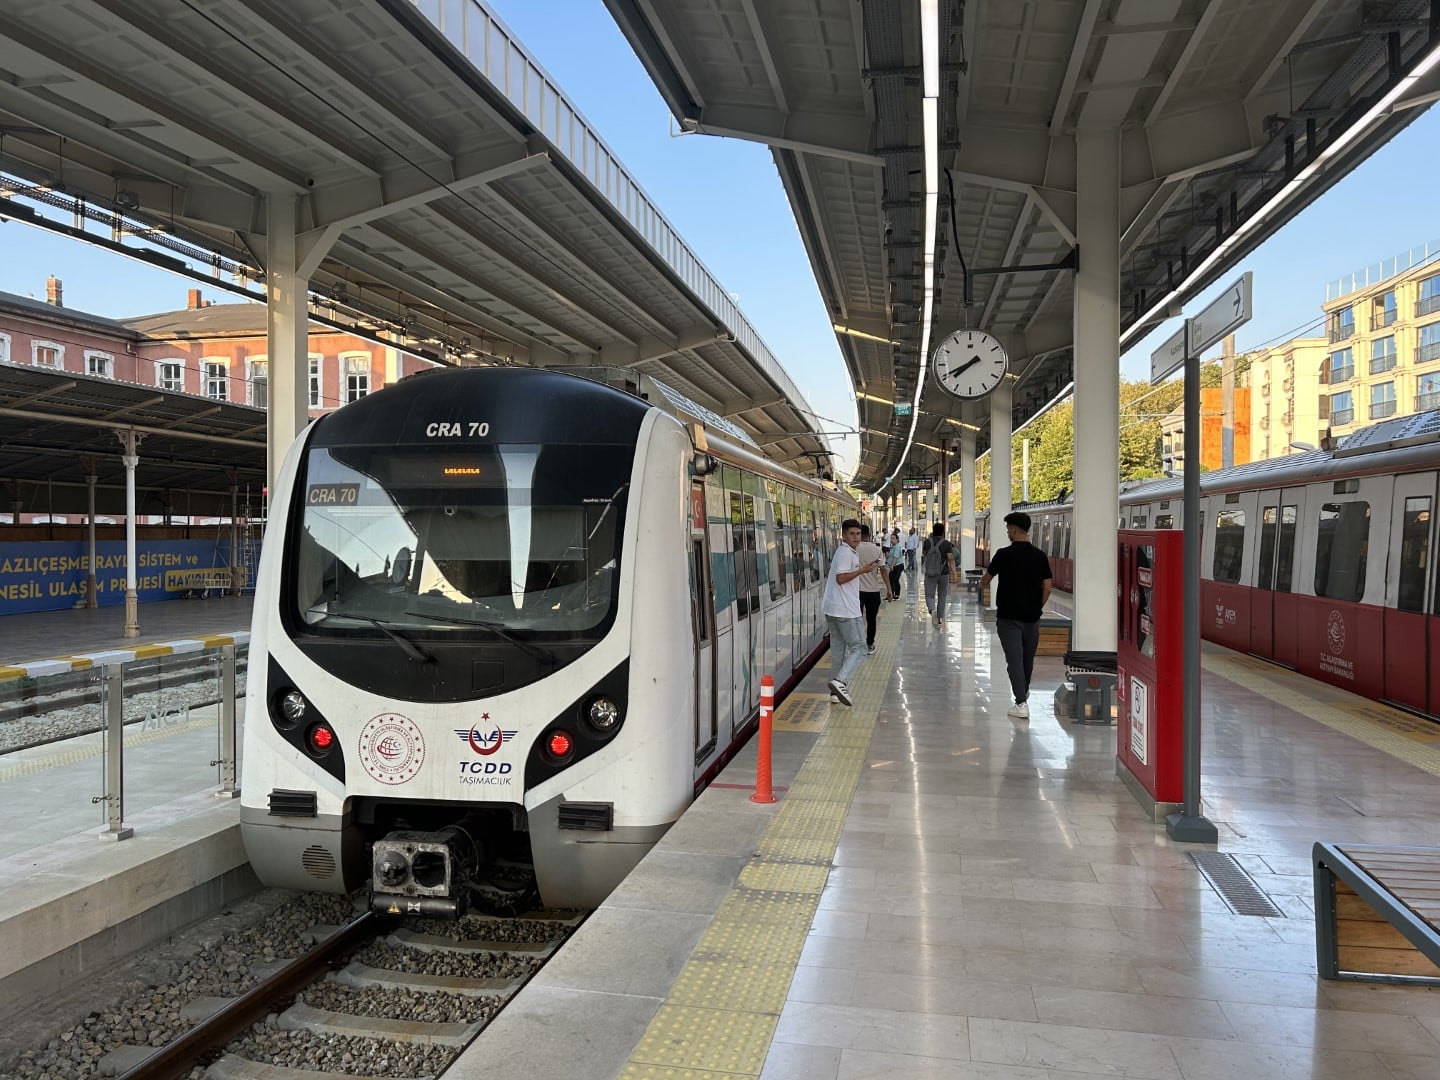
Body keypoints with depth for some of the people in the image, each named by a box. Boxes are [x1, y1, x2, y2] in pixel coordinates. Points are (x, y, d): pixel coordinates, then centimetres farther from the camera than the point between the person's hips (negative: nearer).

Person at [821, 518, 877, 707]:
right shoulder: (846, 553, -12)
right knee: (858, 647, -6)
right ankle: (840, 682, -18)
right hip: (846, 609, -10)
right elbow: (841, 578, -21)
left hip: (832, 608, 10)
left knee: (838, 648, 12)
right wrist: (862, 570, -16)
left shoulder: (842, 551, 20)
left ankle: (838, 690, 16)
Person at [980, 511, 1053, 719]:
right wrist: (1037, 607, 14)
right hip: (1032, 617, 4)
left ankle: (1021, 703, -10)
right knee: (1028, 657, 19)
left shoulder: (1004, 554, -10)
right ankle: (1024, 692, 40)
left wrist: (982, 584, 26)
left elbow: (985, 581, 3)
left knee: (1014, 659, -3)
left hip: (1008, 617, -4)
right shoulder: (1040, 555, 0)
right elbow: (1047, 588, 1)